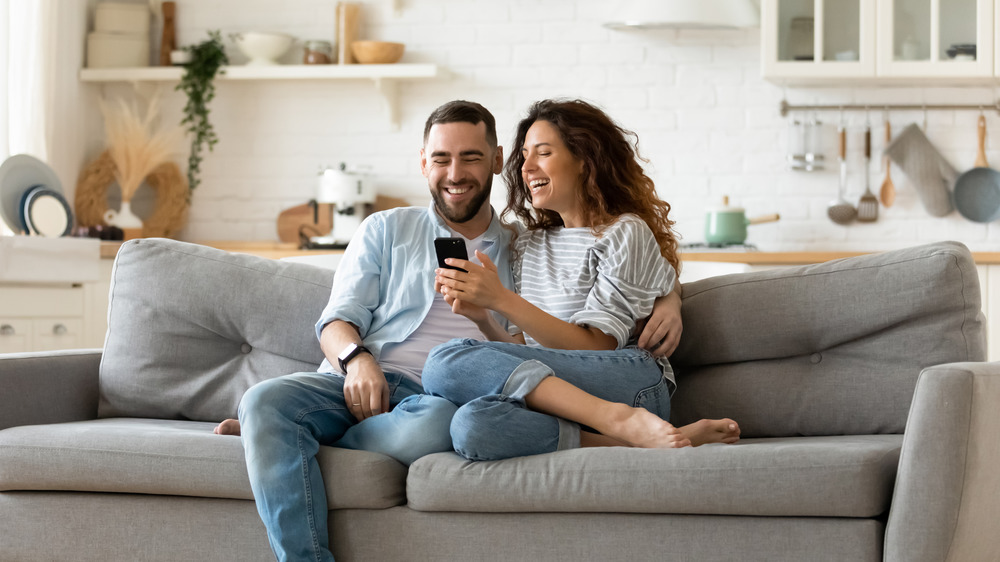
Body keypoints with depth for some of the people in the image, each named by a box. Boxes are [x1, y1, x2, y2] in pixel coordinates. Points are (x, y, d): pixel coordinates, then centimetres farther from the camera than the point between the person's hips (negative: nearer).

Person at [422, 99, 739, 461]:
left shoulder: (625, 233, 4)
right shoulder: (529, 245, 25)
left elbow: (595, 348, -6)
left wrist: (502, 299, -12)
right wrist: (484, 319, -2)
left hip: (630, 382, -5)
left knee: (448, 364, -29)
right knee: (473, 425, -35)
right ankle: (630, 439, -29)